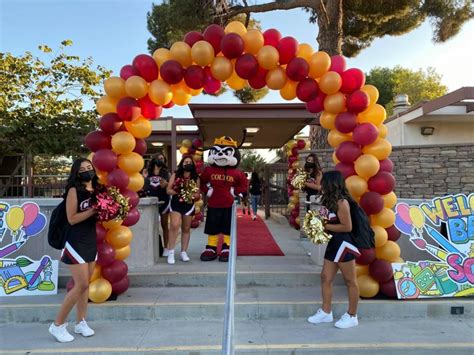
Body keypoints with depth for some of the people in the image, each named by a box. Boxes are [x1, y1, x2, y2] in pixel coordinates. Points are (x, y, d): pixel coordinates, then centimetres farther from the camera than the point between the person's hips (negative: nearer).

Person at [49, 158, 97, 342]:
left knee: (85, 284, 12)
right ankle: (58, 325, 11)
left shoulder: (96, 190, 6)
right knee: (81, 285, -6)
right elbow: (72, 218, -17)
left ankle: (81, 322, 24)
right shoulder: (74, 190, -12)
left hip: (92, 241, 7)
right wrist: (93, 209, -20)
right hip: (76, 243, -6)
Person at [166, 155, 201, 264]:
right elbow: (168, 190, 1)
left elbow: (198, 194, 6)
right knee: (175, 225, -18)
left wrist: (191, 195, -15)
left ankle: (184, 252, 21)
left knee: (186, 229, 10)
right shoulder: (175, 175, 2)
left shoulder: (196, 178, 5)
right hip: (176, 203, -2)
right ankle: (171, 252, -10)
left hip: (189, 205, 2)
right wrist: (176, 192, -18)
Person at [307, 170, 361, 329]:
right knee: (325, 278, 11)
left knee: (350, 281, 5)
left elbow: (347, 227, -21)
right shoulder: (330, 201, 11)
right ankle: (326, 312, 21)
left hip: (344, 244, -10)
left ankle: (352, 316, 17)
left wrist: (325, 226, -18)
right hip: (334, 243, 10)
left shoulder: (341, 202, -17)